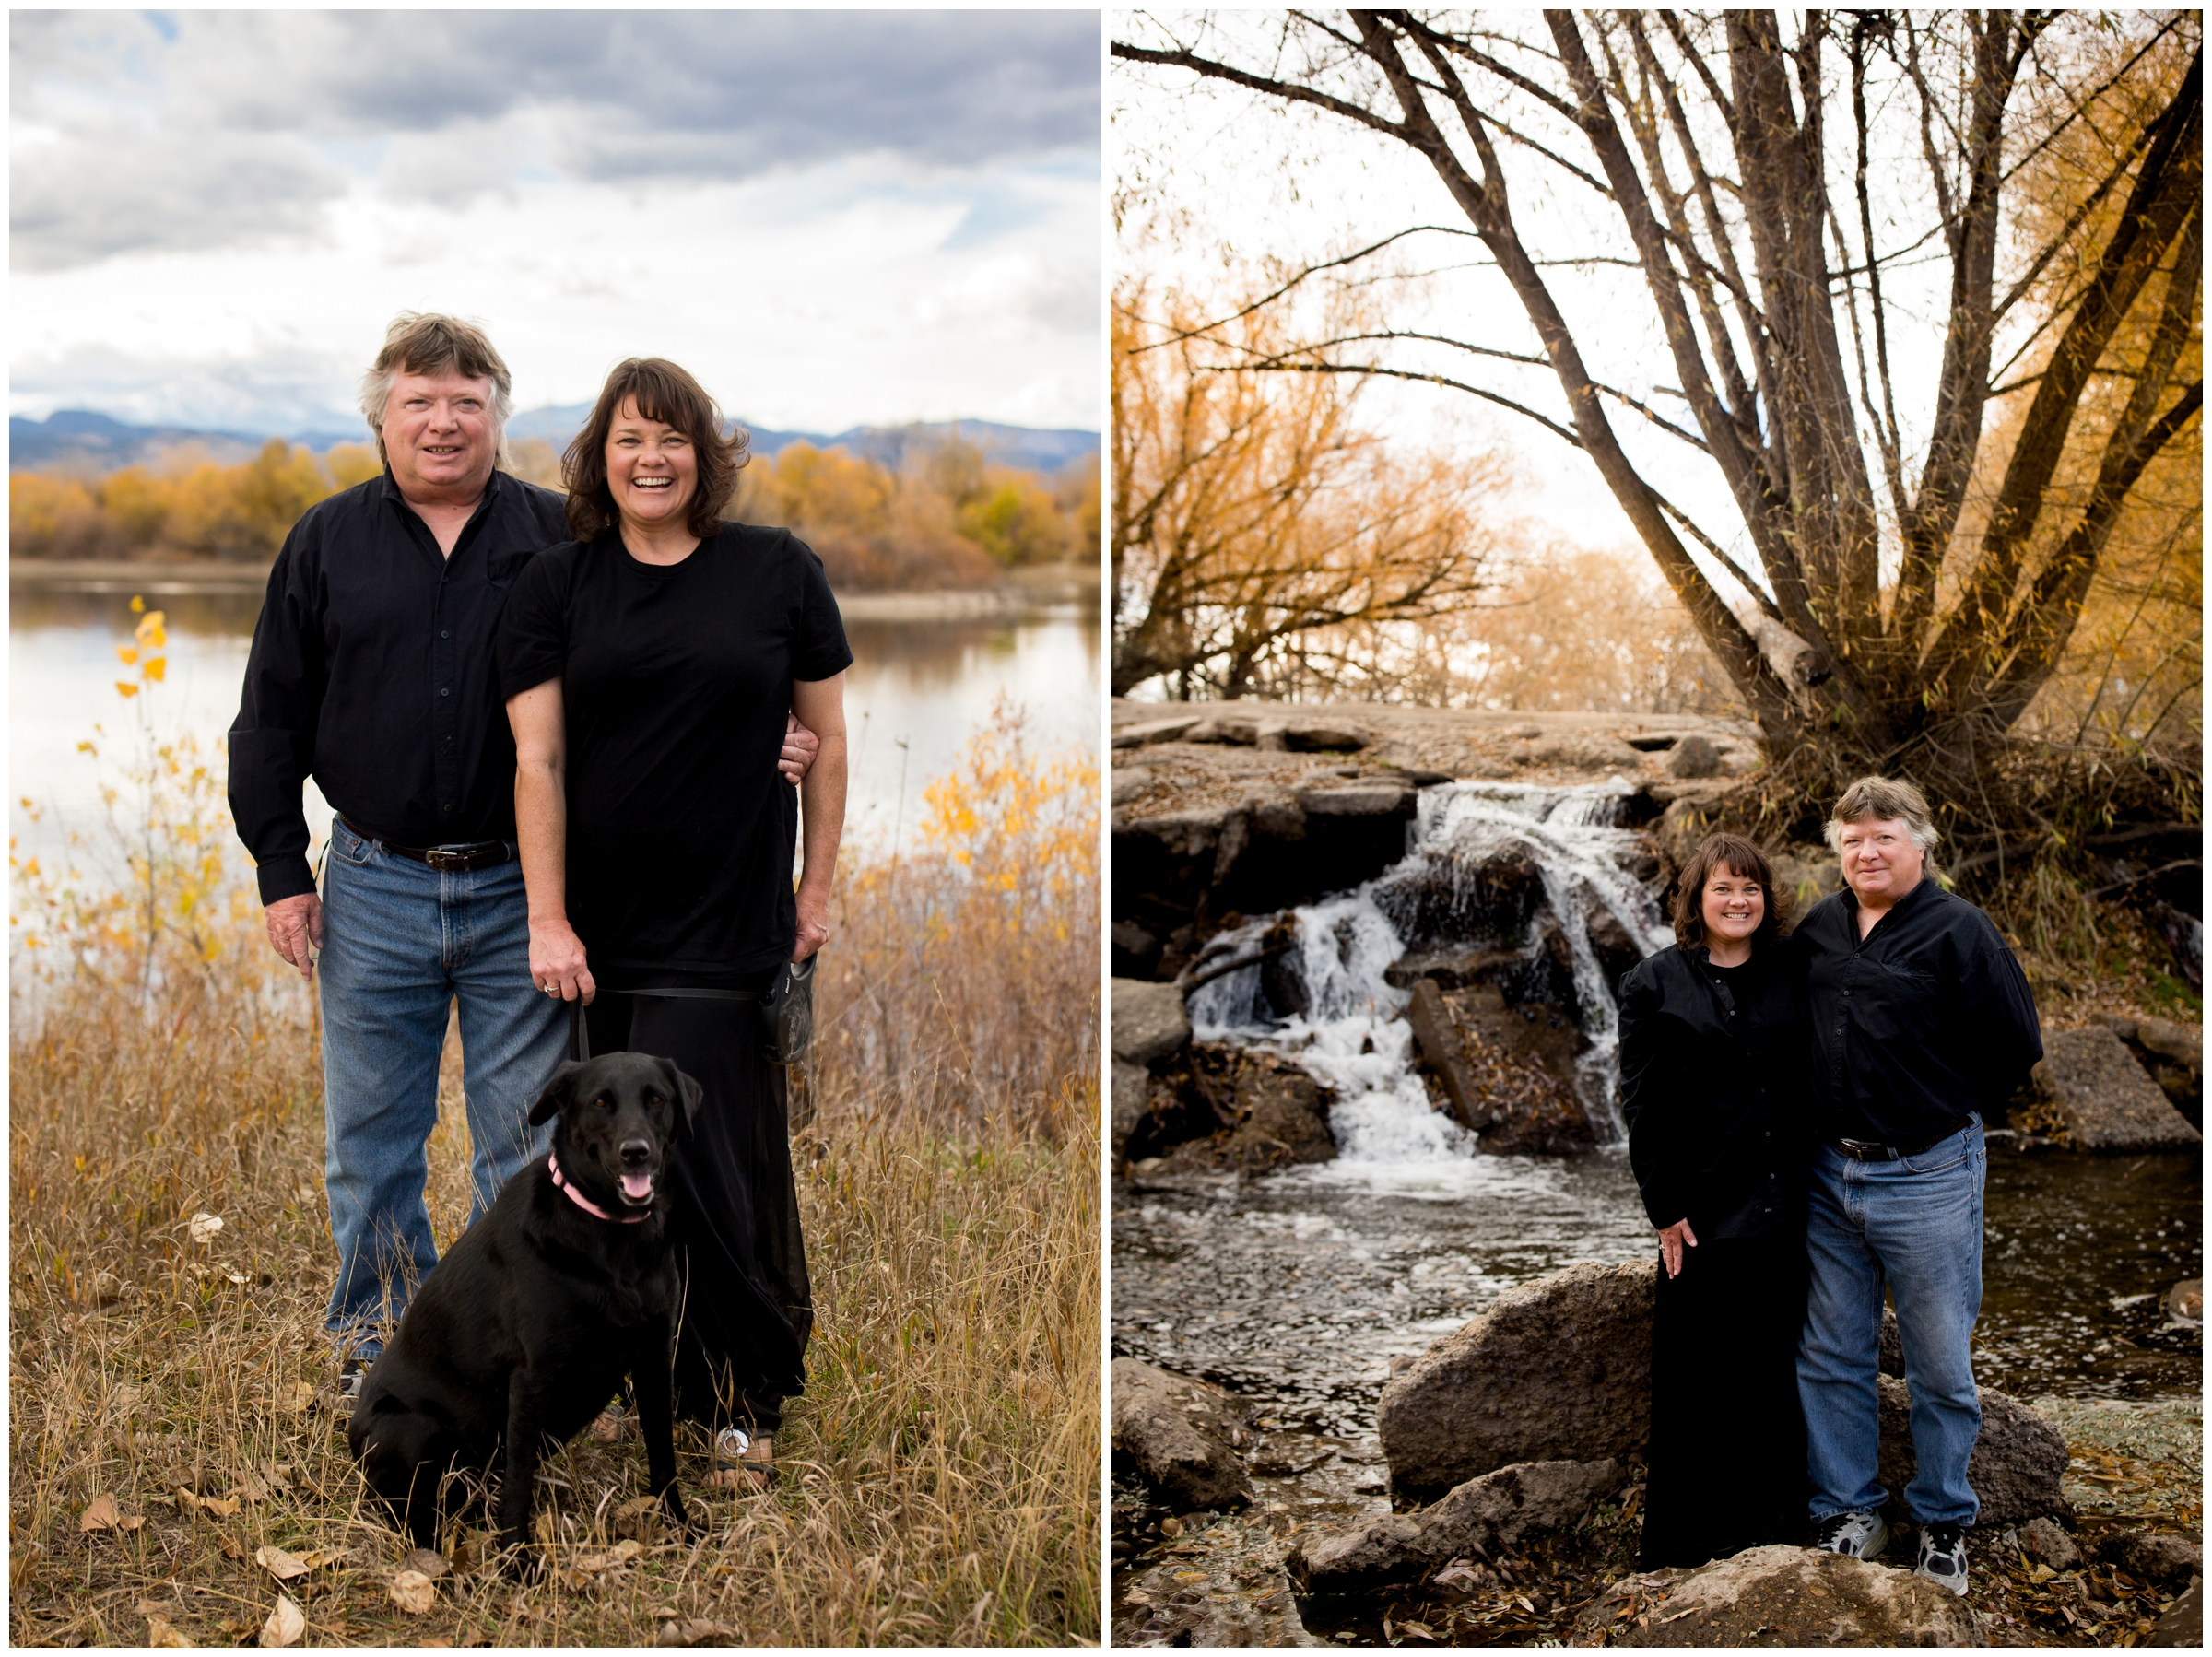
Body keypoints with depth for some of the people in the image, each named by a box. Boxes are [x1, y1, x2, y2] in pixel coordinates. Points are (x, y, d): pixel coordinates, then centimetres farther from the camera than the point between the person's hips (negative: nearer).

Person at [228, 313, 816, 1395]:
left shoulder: (561, 537, 3)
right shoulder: (326, 542, 5)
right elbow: (271, 718, 7)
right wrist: (281, 872, 2)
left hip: (522, 892, -1)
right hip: (374, 891, 1)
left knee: (526, 1139, 7)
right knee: (369, 1141, 10)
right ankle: (379, 1343, 26)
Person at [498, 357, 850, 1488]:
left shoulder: (778, 572, 1)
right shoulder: (558, 586, 3)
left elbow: (826, 739, 6)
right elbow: (539, 757, -1)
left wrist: (818, 888, 5)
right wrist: (547, 921, -6)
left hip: (724, 921, -2)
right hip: (600, 923, 2)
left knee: (683, 1149, -4)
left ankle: (741, 1389, 12)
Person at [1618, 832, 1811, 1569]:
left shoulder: (1790, 977, 8)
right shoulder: (1655, 984, 0)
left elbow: (1814, 1087, 9)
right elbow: (1643, 1105, -4)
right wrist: (1665, 1209, -9)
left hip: (1784, 1211, 3)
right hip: (1705, 1213, -3)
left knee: (1774, 1373, 9)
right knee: (1696, 1383, 2)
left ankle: (1771, 1526, 21)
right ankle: (1684, 1547, 12)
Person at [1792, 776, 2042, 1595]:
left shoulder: (1958, 930, -10)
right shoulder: (1819, 927, 6)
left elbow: (2017, 1046, -9)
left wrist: (1947, 1109, -1)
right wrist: (1827, 1113, 12)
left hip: (1926, 1177, -5)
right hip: (1828, 1171, 5)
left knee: (1940, 1366, 6)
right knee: (1830, 1358, 11)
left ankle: (1943, 1521, 22)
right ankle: (1849, 1511, 24)